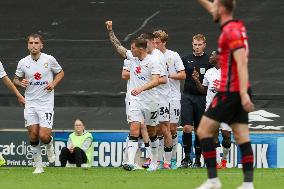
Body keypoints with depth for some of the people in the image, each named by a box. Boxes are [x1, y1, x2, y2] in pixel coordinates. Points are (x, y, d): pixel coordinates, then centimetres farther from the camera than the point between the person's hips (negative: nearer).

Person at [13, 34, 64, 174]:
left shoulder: (49, 60, -5)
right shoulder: (23, 62, 0)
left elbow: (60, 73, 11)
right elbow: (16, 79, 13)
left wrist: (54, 83, -7)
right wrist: (20, 83, -10)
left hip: (46, 103, -2)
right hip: (30, 103, 2)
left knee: (44, 136, -13)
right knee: (33, 135, -1)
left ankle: (49, 145, 24)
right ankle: (38, 166, 13)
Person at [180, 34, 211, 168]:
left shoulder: (209, 61, 2)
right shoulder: (185, 59, 8)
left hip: (202, 98, -1)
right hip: (187, 96, 1)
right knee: (187, 127, -10)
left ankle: (197, 160, 13)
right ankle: (186, 158, 0)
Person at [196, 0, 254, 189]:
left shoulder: (231, 31, -14)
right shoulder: (237, 26, 13)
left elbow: (242, 63, -23)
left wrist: (243, 94, -29)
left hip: (230, 92, -9)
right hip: (240, 92, 9)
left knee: (204, 131, -2)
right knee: (242, 137, 3)